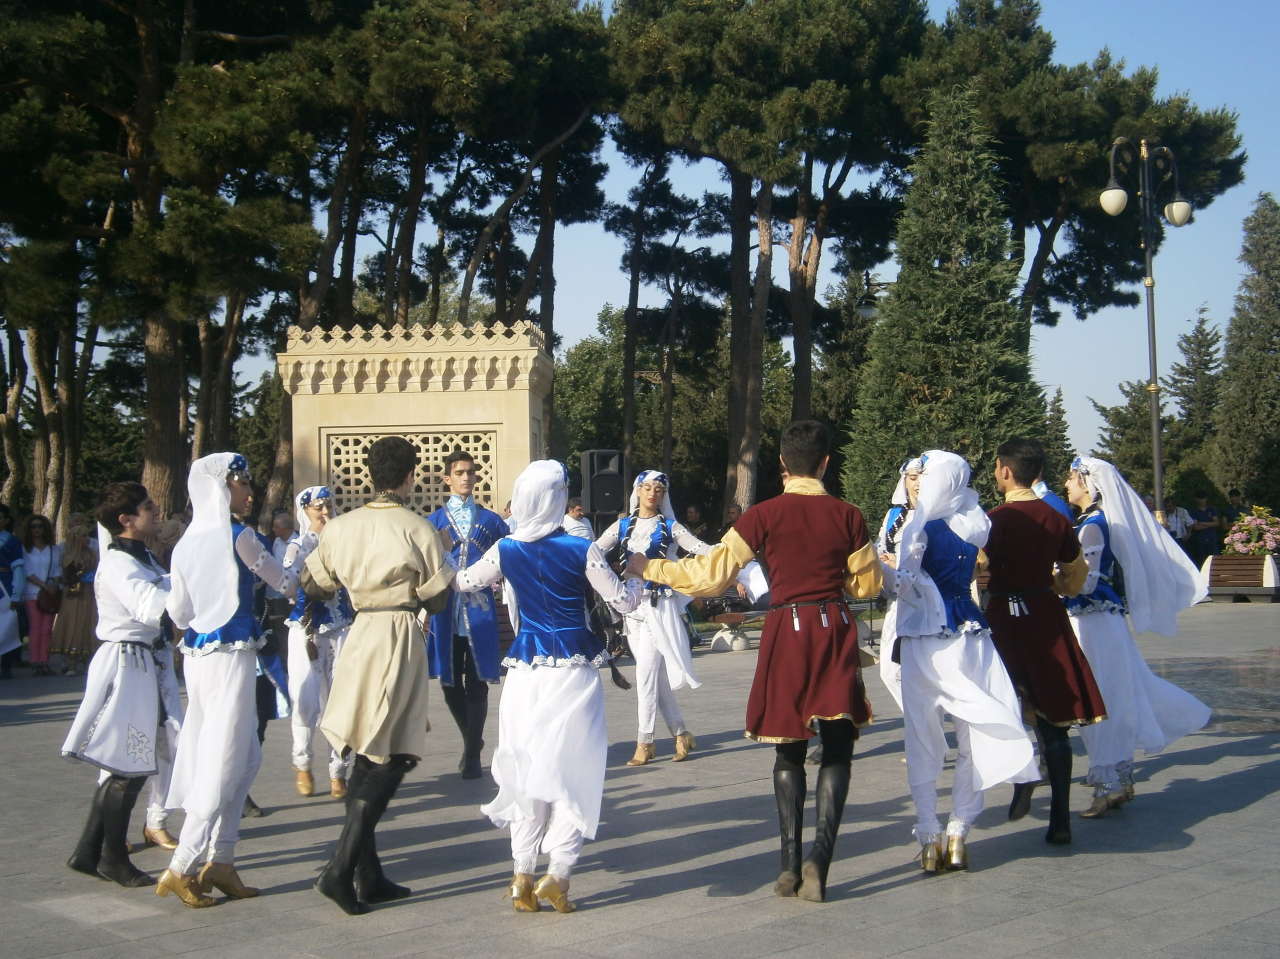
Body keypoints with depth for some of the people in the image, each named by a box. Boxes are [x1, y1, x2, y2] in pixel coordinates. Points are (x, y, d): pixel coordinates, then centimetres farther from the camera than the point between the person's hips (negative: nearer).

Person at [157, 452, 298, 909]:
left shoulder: (186, 542, 8)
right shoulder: (238, 536, -10)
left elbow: (178, 612, 9)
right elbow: (284, 583, 1)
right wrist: (300, 574, 22)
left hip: (197, 655, 7)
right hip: (231, 656, -7)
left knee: (245, 756, 16)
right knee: (224, 762, -2)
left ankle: (220, 859, 16)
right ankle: (180, 868, -3)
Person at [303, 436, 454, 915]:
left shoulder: (340, 527, 4)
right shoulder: (418, 529, -8)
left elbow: (312, 586, 12)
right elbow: (437, 600, -4)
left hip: (359, 637, 6)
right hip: (400, 640, -6)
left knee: (366, 760, 13)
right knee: (390, 760, -1)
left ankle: (369, 876, 17)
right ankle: (341, 868, -11)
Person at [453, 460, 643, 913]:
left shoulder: (506, 550, -1)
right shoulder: (581, 550, -10)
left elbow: (461, 583, 13)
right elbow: (623, 601, -4)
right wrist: (637, 571, 16)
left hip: (525, 671, 3)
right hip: (575, 671, -3)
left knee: (528, 773, 11)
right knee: (574, 770, 5)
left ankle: (523, 878, 11)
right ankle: (557, 873, -3)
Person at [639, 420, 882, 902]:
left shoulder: (763, 515, -5)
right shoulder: (848, 516, -1)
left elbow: (709, 575, -3)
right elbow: (867, 584, 11)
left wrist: (650, 568, 11)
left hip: (786, 631, 0)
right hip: (836, 632, 0)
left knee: (789, 751, 12)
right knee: (837, 749, 6)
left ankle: (790, 865, 11)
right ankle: (820, 855, -12)